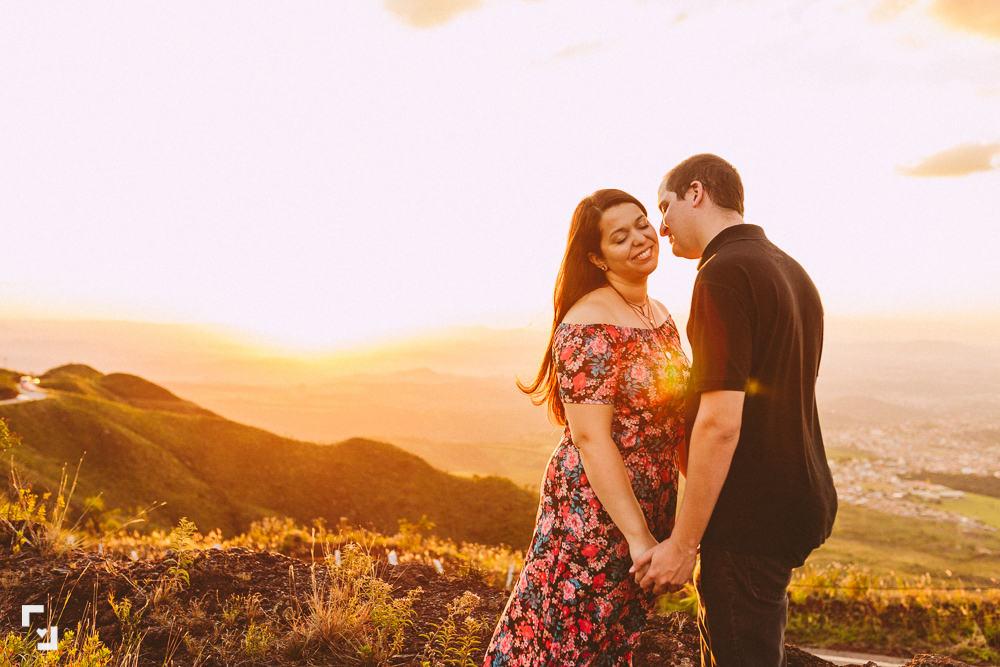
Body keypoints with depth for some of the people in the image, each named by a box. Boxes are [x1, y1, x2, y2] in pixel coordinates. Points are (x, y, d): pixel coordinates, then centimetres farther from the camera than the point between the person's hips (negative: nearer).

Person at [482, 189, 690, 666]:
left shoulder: (660, 316, 9)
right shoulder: (588, 327, -18)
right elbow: (591, 439, -22)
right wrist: (639, 537, -23)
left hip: (650, 509, 8)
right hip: (593, 515, -8)